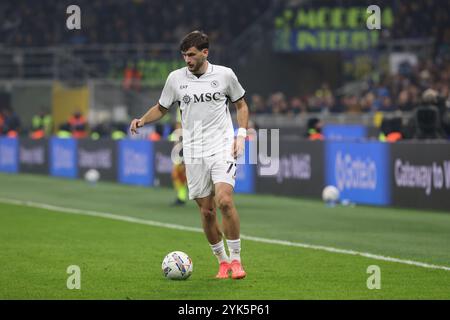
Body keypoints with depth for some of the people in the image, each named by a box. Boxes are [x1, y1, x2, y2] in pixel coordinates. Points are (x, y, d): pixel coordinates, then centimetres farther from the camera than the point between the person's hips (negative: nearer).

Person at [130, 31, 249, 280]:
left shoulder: (224, 75, 1)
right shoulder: (176, 78, 4)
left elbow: (241, 105, 13)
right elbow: (161, 107, 16)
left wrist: (241, 134, 1)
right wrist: (143, 120, -3)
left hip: (222, 148, -2)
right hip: (193, 154, 2)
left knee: (224, 201, -20)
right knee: (206, 210, 1)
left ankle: (235, 259, -9)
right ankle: (222, 262, 17)